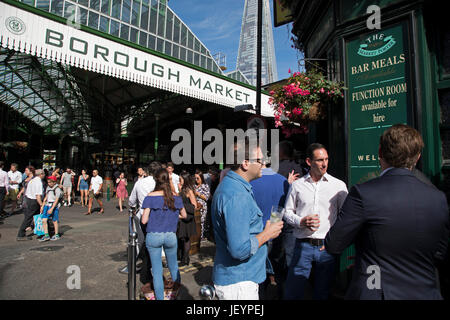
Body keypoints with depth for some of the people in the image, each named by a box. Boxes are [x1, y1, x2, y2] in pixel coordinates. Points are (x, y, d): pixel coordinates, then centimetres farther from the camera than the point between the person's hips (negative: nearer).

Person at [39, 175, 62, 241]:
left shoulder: (57, 189, -12)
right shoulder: (48, 188, 10)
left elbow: (56, 200, -15)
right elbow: (46, 198, 17)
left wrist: (51, 209, -20)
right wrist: (42, 206, 13)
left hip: (54, 206, -6)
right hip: (47, 205, 6)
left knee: (54, 221, 4)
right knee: (44, 220, -1)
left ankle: (56, 235, 17)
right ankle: (46, 235, 9)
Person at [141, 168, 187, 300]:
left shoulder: (150, 197, -10)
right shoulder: (176, 197, -2)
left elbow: (144, 220, -9)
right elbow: (184, 215, 10)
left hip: (153, 236, -2)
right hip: (171, 236, 2)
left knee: (157, 270, 11)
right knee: (173, 265, 23)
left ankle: (160, 297, 23)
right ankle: (177, 286, 45)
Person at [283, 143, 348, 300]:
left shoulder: (339, 185, 2)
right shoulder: (297, 185, 3)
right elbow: (287, 212, 9)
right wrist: (301, 221, -11)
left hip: (327, 247, 1)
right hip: (303, 246, 0)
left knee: (322, 293, 15)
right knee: (292, 292, 5)